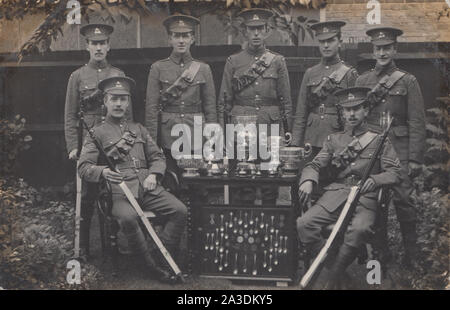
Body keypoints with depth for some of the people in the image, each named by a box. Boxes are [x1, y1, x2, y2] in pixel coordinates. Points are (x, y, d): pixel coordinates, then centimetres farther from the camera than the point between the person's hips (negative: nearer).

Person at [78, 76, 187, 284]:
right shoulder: (97, 134, 10)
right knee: (128, 218, -36)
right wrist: (103, 172, -22)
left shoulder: (138, 129, 24)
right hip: (120, 191, -4)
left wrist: (153, 175, 1)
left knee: (180, 211, -19)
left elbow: (157, 156, 23)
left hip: (148, 188, 4)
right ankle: (151, 265, -20)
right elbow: (84, 168, 0)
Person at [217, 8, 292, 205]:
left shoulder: (278, 62, 8)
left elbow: (286, 101, 8)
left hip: (270, 128, 0)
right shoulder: (233, 62, 7)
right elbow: (224, 101, 8)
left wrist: (286, 130, 1)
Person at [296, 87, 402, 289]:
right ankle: (329, 269, -10)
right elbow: (314, 165, 11)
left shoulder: (379, 140, 12)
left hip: (365, 198, -3)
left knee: (359, 230, -35)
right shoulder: (334, 140, 20)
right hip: (335, 195, 3)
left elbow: (394, 173, 4)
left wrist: (374, 180, -19)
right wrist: (308, 181, -14)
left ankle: (332, 280, -19)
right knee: (303, 224, -24)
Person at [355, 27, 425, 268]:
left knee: (404, 200, -5)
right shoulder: (362, 81, 11)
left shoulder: (408, 81, 3)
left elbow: (417, 124, 0)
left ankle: (411, 256, 6)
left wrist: (415, 158, -6)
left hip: (398, 151, -3)